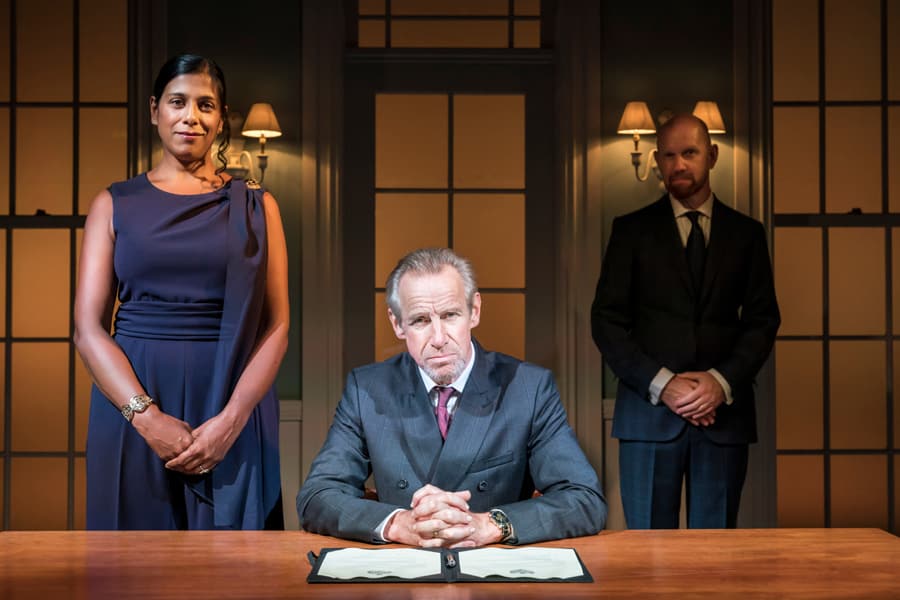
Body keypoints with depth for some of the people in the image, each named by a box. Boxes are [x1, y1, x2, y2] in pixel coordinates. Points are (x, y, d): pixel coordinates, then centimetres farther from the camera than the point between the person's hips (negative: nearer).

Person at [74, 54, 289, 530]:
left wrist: (232, 419, -13)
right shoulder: (115, 205, 8)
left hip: (233, 408, 0)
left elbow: (276, 325, 1)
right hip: (132, 408, 0)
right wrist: (147, 415, -13)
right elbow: (88, 327, 0)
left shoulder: (256, 207, 8)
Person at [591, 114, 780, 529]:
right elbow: (606, 320, 1)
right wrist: (661, 384, -10)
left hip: (724, 411, 1)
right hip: (649, 411, -1)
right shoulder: (632, 230, 6)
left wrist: (723, 381, -10)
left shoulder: (746, 233, 10)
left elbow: (763, 320, 7)